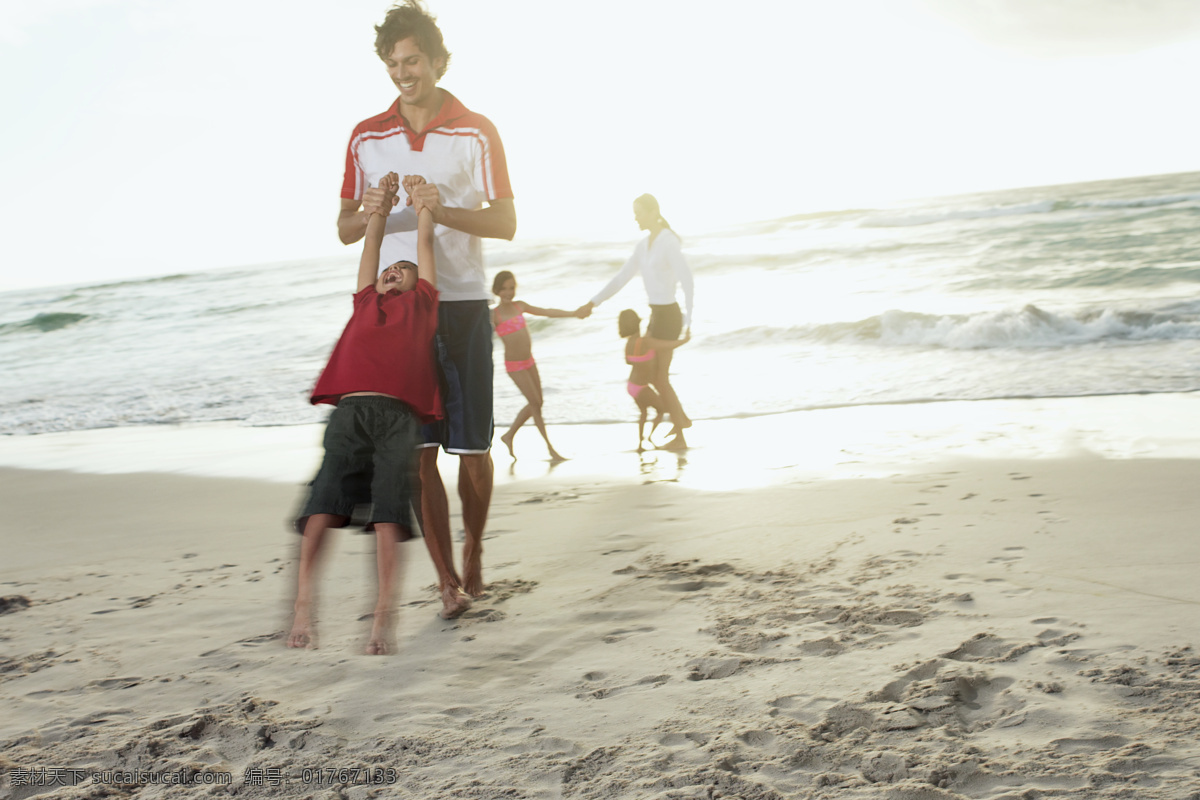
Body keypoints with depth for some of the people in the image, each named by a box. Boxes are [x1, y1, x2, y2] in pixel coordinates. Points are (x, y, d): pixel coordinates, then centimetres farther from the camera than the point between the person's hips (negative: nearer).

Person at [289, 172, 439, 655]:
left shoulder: (421, 302, 30)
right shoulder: (366, 301, 34)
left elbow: (425, 242, 36)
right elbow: (371, 243, 42)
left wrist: (420, 196, 47)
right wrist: (382, 198, 48)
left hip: (399, 415, -1)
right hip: (351, 410, 1)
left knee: (388, 511, -13)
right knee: (324, 502, -13)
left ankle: (382, 618, -18)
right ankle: (303, 609, -21)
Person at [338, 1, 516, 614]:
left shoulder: (476, 132, 3)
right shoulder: (366, 137, 10)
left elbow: (505, 223, -2)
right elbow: (345, 229, 12)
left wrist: (443, 210, -20)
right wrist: (367, 214, -12)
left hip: (462, 303, -1)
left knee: (472, 445, 3)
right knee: (417, 447, -5)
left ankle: (474, 549, 28)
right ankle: (446, 579, 1)